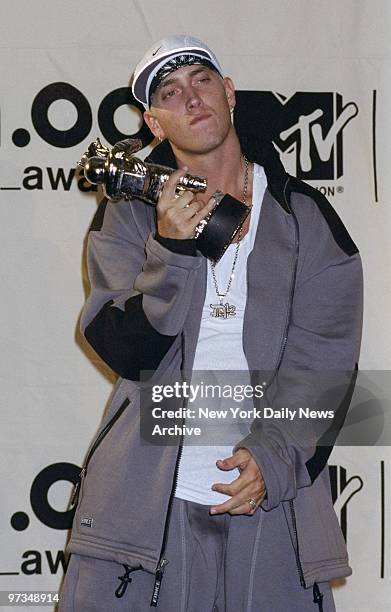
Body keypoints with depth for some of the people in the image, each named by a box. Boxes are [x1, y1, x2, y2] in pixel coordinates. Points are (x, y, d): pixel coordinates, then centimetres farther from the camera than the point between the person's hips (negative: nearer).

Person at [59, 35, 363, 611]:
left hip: (274, 495, 1)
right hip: (145, 496, 0)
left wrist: (274, 455, -14)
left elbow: (323, 357, 0)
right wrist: (170, 249, -16)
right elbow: (124, 353, -3)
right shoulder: (128, 214, 5)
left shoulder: (305, 217, 6)